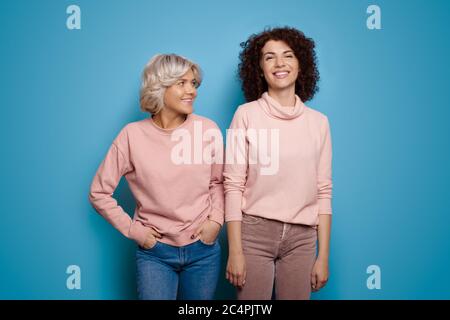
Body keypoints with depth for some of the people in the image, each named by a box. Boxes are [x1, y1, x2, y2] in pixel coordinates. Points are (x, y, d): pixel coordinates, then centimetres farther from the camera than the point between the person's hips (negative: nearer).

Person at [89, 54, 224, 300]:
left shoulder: (208, 129, -5)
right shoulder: (133, 135, -10)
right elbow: (99, 192, -1)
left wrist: (216, 219, -3)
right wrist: (132, 230, -5)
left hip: (203, 249, 2)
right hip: (155, 252, -2)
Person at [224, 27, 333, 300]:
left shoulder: (319, 122, 4)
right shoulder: (247, 115, -4)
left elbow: (323, 192, 5)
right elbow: (233, 185, -5)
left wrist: (323, 256, 3)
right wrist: (235, 251, -8)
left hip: (301, 238, 2)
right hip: (255, 233, -2)